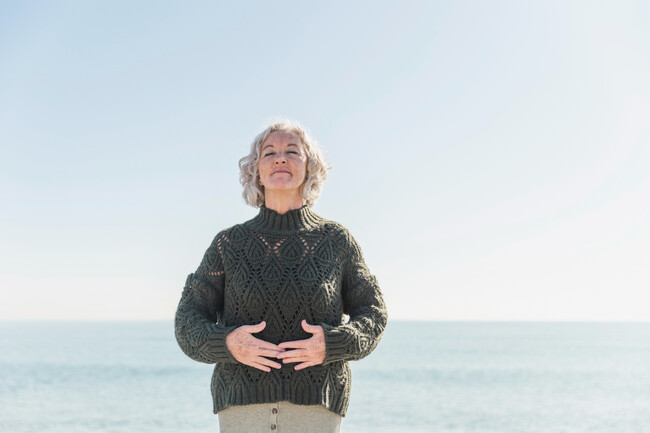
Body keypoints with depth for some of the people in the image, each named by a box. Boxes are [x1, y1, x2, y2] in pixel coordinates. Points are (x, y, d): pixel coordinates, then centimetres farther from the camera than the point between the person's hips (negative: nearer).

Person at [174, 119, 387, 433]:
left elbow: (372, 315, 10)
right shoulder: (229, 243, 6)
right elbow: (189, 322, 6)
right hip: (243, 407, 1)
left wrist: (331, 344, -11)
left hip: (315, 408, 0)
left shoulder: (337, 241, 6)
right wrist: (227, 343, -15)